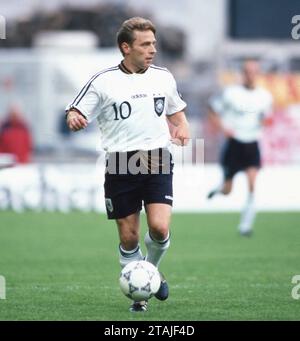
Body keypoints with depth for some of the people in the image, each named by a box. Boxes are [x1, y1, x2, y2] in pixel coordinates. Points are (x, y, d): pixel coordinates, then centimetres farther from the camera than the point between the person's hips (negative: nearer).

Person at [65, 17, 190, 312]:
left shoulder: (164, 77, 10)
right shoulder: (103, 82, -1)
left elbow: (176, 110, 25)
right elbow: (75, 114, -1)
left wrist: (182, 128, 3)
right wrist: (73, 119, -25)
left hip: (157, 162, 2)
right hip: (120, 166, -2)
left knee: (160, 227, -15)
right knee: (128, 237, 1)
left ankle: (151, 268, 17)